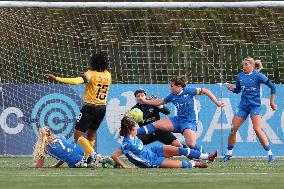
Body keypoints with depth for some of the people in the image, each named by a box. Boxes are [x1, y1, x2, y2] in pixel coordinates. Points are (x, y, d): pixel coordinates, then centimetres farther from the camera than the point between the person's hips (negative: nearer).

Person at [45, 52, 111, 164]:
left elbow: (76, 81, -30)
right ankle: (87, 159, 22)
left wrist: (57, 78, -33)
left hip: (90, 108, -7)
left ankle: (92, 154, -24)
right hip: (102, 108, 7)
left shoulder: (91, 74, -14)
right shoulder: (108, 75, 6)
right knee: (91, 135, 21)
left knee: (78, 135, -7)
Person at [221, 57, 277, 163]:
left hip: (255, 105, -5)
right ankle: (229, 153, 14)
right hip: (243, 106, 5)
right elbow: (237, 90, 20)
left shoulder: (257, 76, -8)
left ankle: (270, 154, -9)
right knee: (233, 129, -1)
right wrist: (232, 89, -3)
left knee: (257, 129, -18)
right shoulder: (240, 76, 7)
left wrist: (271, 102, -3)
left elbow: (272, 87, -5)